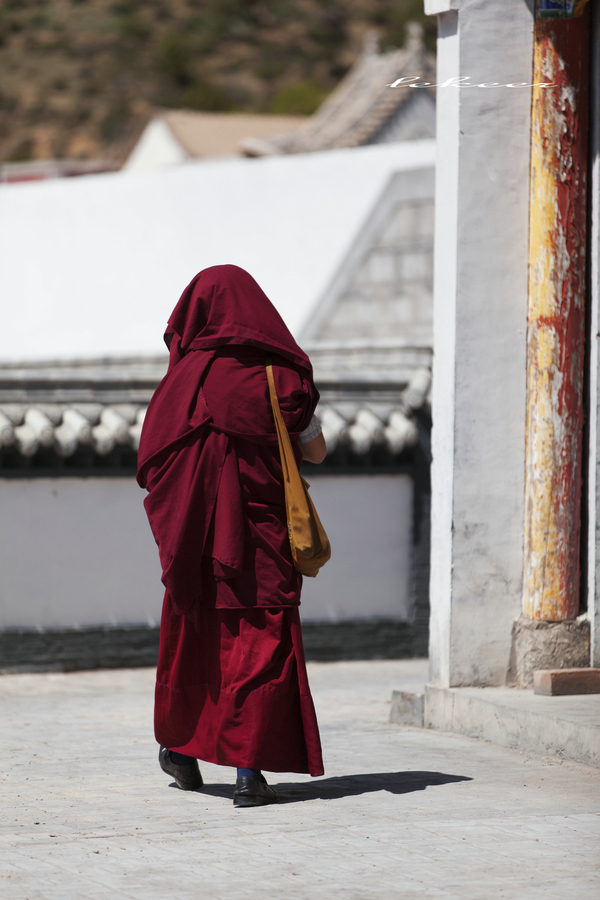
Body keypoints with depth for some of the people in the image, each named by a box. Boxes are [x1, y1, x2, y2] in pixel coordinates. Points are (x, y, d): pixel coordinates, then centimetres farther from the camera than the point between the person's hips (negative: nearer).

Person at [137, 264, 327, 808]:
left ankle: (182, 747, 35)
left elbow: (150, 459, -3)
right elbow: (316, 452, 5)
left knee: (193, 632, 19)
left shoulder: (188, 375, -4)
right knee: (260, 640, -1)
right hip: (261, 531, -1)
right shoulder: (284, 374, -3)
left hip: (195, 531, 1)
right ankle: (248, 770, -12)